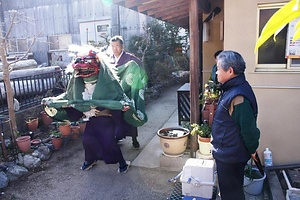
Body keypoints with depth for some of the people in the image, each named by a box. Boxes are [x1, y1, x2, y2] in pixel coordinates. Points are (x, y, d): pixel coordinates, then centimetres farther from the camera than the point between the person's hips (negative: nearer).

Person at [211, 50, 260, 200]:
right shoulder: (234, 88, 4)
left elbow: (248, 128, -27)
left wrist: (252, 150, -11)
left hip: (230, 156, -9)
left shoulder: (238, 97, -31)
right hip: (228, 153, 10)